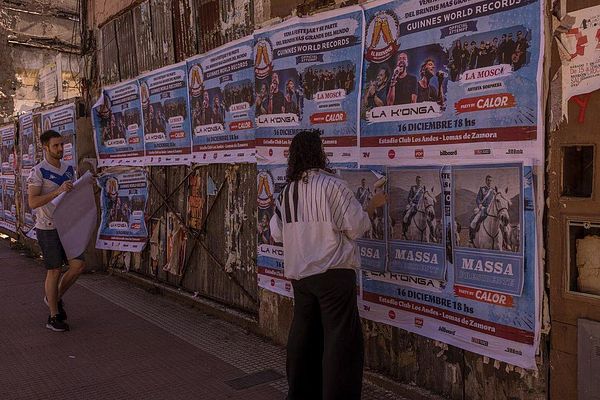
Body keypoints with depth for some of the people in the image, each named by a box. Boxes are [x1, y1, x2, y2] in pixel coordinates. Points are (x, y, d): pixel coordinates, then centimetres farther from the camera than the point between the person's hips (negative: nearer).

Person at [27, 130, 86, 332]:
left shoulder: (68, 169, 8)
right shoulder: (38, 172, -12)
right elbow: (32, 202, -21)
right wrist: (58, 191, -30)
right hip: (47, 229, -6)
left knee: (78, 265, 1)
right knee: (54, 271, 0)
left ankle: (55, 297, 25)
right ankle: (54, 317, 14)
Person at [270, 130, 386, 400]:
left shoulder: (287, 191, 6)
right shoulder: (332, 185, -12)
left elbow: (276, 233, 12)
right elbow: (356, 226, -11)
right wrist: (372, 206, 6)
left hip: (299, 273, 7)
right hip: (333, 272, -7)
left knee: (304, 335, 17)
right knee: (342, 338, 0)